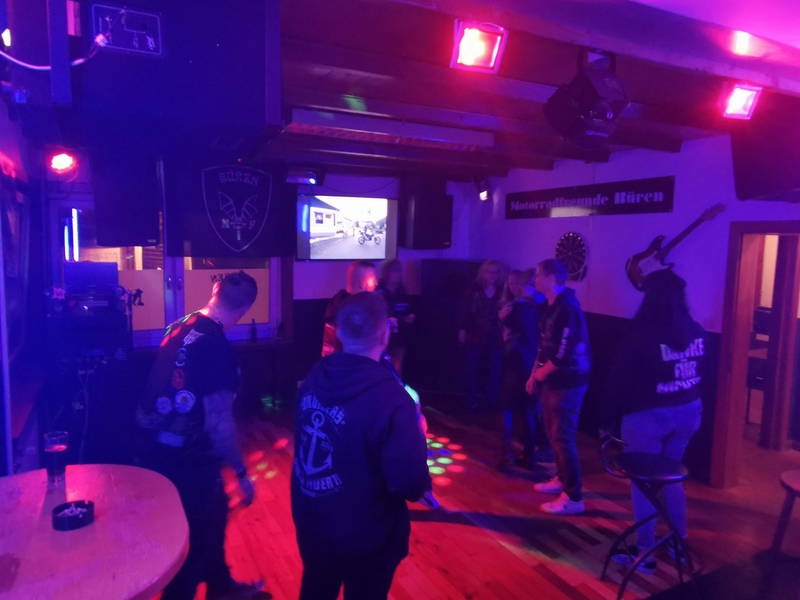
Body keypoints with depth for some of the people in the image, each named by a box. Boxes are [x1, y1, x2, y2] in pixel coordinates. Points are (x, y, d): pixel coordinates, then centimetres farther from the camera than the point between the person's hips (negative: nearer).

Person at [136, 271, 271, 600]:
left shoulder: (179, 327, 0)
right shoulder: (217, 347, -25)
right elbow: (218, 424, -25)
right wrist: (241, 473, -13)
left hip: (158, 450, 9)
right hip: (188, 461, -9)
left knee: (212, 516, 26)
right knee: (195, 541, 12)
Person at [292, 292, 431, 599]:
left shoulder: (314, 378, -8)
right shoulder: (391, 398, -29)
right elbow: (411, 486, -29)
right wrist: (417, 437, -10)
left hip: (310, 525, 6)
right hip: (365, 539, -5)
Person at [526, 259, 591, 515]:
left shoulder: (567, 309, -21)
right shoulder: (550, 306, 10)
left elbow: (563, 353, -24)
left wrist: (542, 373, -10)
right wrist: (534, 374, 9)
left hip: (567, 383, -9)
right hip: (552, 381, 9)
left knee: (562, 437, -5)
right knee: (553, 433, 19)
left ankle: (573, 497, 5)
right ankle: (561, 479, 35)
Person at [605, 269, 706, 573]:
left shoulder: (642, 333, -18)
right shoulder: (696, 331, 1)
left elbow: (620, 377, -13)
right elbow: (701, 372, 9)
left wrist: (614, 408, 0)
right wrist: (685, 397, 17)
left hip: (648, 415, -6)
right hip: (688, 411, 6)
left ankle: (644, 553, 16)